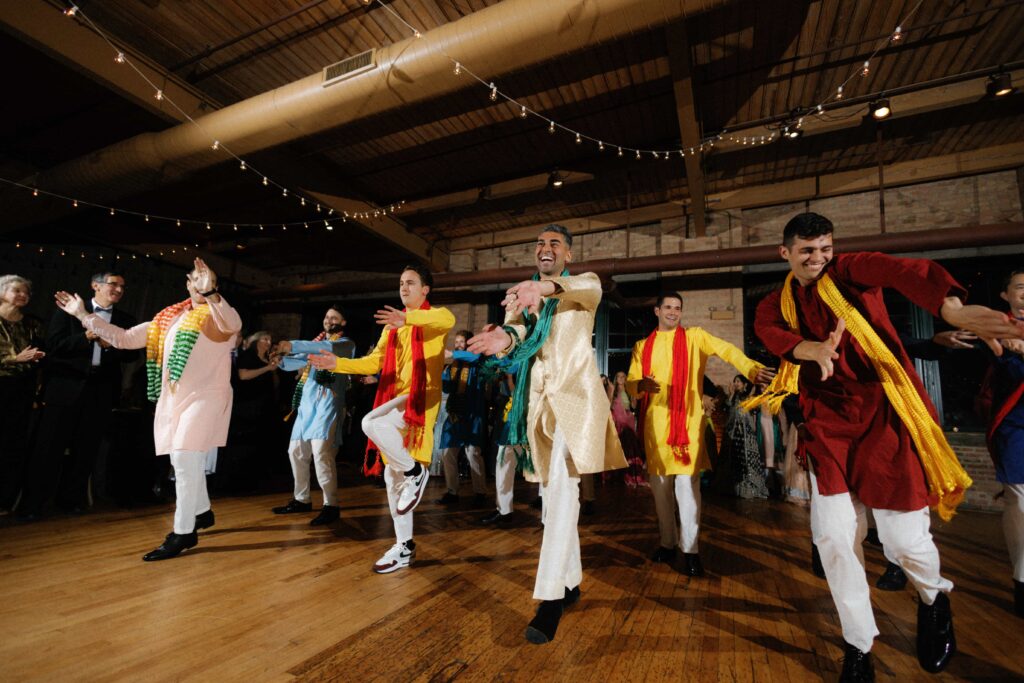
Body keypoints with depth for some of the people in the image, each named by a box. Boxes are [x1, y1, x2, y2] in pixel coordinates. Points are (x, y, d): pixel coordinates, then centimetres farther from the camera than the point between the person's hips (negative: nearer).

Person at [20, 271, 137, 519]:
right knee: (50, 446, 3)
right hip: (65, 386, -2)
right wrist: (86, 337, -18)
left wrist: (111, 345, -14)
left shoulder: (126, 320, 11)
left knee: (86, 448, 8)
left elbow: (132, 354, 3)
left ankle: (72, 498, 19)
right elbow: (53, 344, -5)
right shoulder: (71, 309, 4)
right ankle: (33, 502, 14)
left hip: (101, 391, 2)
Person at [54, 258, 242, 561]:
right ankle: (203, 512, 34)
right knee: (184, 461, 15)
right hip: (172, 397, 7)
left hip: (205, 397, -7)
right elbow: (124, 338, 18)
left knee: (185, 459, -12)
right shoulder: (169, 317, 14)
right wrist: (84, 316, 16)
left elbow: (234, 324, -31)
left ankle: (183, 532, -3)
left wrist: (210, 293, -45)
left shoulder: (219, 314, -5)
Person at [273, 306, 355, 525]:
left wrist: (293, 345, -27)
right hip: (306, 402, 7)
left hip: (328, 403, -7)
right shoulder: (316, 342, 23)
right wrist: (280, 359, -2)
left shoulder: (346, 344, 3)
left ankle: (331, 505, -11)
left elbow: (329, 348, -19)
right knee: (296, 451, 9)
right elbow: (294, 363, 20)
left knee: (321, 452, -17)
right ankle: (302, 499, 24)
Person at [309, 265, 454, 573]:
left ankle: (416, 471, -10)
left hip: (421, 397, -7)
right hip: (396, 399, 7)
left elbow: (449, 320, -25)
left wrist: (407, 319, -41)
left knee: (371, 423, -32)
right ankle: (404, 546, 19)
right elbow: (374, 362, 14)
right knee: (392, 476, 7)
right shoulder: (393, 326, 21)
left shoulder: (434, 315, 1)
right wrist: (338, 363, 0)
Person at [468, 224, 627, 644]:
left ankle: (551, 596, -13)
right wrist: (505, 339, -30)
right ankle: (571, 582, 27)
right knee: (552, 490, 11)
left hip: (575, 393, -4)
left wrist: (548, 287, -42)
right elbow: (516, 330, -4)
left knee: (562, 484, -19)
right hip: (538, 398, 5)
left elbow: (589, 291, -21)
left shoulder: (584, 284, 5)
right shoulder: (519, 295, 15)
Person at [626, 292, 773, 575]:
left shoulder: (694, 337, 4)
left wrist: (752, 369, -32)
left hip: (687, 419, -2)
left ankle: (690, 549, 5)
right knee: (659, 483, 9)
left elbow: (725, 349, -13)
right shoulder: (642, 346, 11)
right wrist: (641, 385, -18)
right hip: (654, 420, 3)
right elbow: (630, 382, 6)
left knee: (686, 482, -8)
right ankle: (668, 542, 25)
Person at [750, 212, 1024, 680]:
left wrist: (952, 308, -46)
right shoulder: (776, 304, 7)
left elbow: (899, 271, -24)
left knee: (904, 538, -1)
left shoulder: (849, 271, -2)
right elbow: (768, 333, -16)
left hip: (884, 413, -2)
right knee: (833, 534, -1)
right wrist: (813, 351, -37)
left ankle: (934, 598, 38)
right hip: (830, 422, 2)